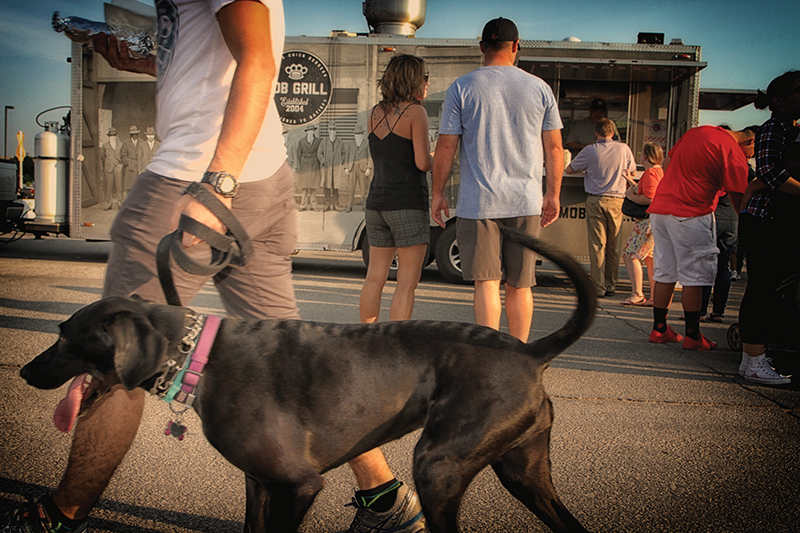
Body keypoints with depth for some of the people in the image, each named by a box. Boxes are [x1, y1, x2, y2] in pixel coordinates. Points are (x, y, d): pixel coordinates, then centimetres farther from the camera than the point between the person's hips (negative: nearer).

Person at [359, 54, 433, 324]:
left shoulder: (375, 113, 11)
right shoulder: (415, 112, -9)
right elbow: (423, 163, -15)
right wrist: (432, 154, 7)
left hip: (377, 201, 7)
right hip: (407, 203, -7)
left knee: (375, 278, 12)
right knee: (407, 282, -2)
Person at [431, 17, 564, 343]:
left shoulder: (462, 88, 0)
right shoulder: (539, 88, 6)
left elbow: (445, 148, -1)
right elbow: (554, 148, 8)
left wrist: (438, 193, 9)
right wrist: (553, 195, 17)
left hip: (478, 202, -2)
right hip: (526, 201, 2)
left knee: (486, 283, 0)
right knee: (520, 285, 10)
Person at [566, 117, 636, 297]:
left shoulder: (590, 151, -5)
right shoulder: (624, 149, 1)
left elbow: (569, 169, 6)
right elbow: (633, 172, 14)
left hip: (595, 201, -1)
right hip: (616, 201, 2)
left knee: (597, 245, 1)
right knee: (614, 246, 8)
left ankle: (598, 286, 1)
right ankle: (611, 285, 13)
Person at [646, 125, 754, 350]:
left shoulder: (697, 131, 16)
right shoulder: (734, 152, -7)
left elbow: (669, 162, 22)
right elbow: (737, 198, -7)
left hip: (659, 208, 8)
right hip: (691, 215, -8)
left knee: (665, 273, 12)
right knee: (694, 276, 0)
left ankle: (659, 329, 17)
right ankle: (692, 335, 4)